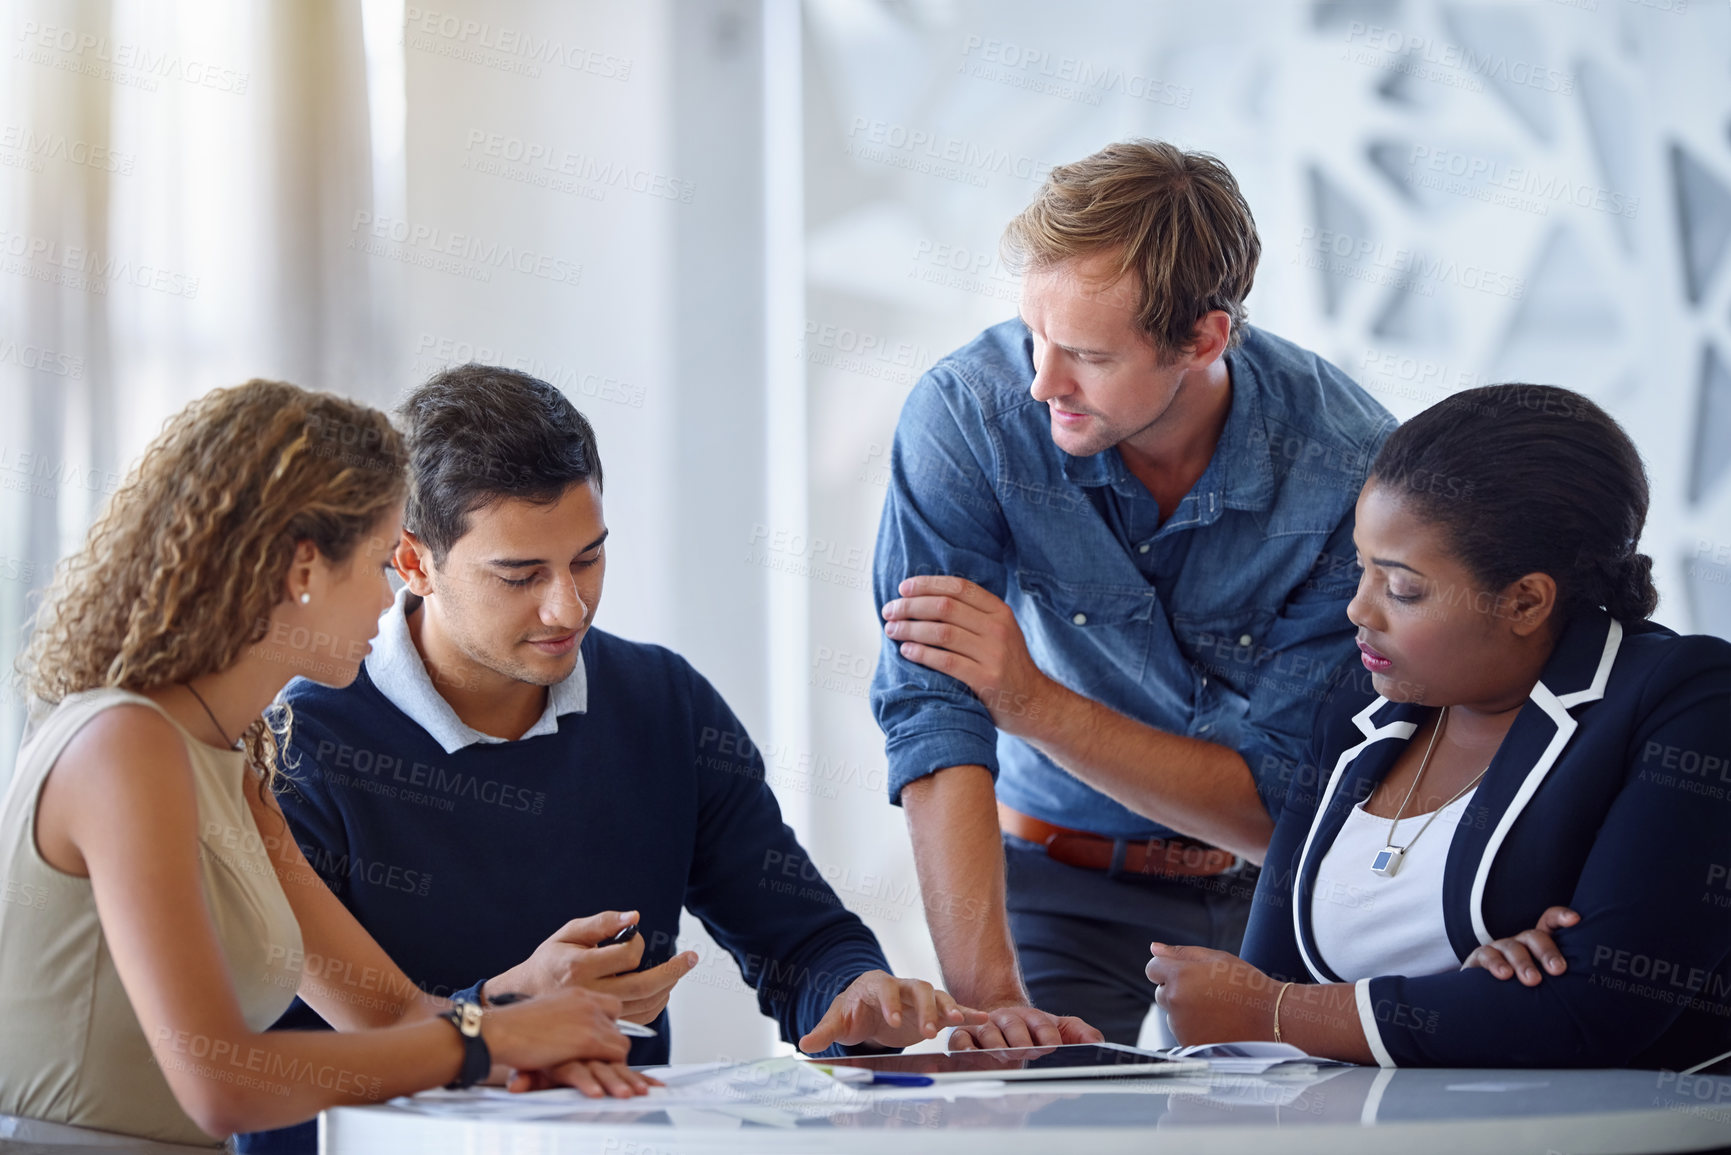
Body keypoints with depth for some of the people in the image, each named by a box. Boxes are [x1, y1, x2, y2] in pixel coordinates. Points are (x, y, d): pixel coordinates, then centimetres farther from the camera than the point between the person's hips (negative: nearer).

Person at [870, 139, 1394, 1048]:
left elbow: (1283, 806, -17)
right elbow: (933, 721, -24)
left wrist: (1032, 700, -28)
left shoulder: (1350, 466, -21)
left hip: (1273, 884, 1)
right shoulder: (967, 414, -19)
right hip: (1067, 879, -1)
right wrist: (990, 999, -36)